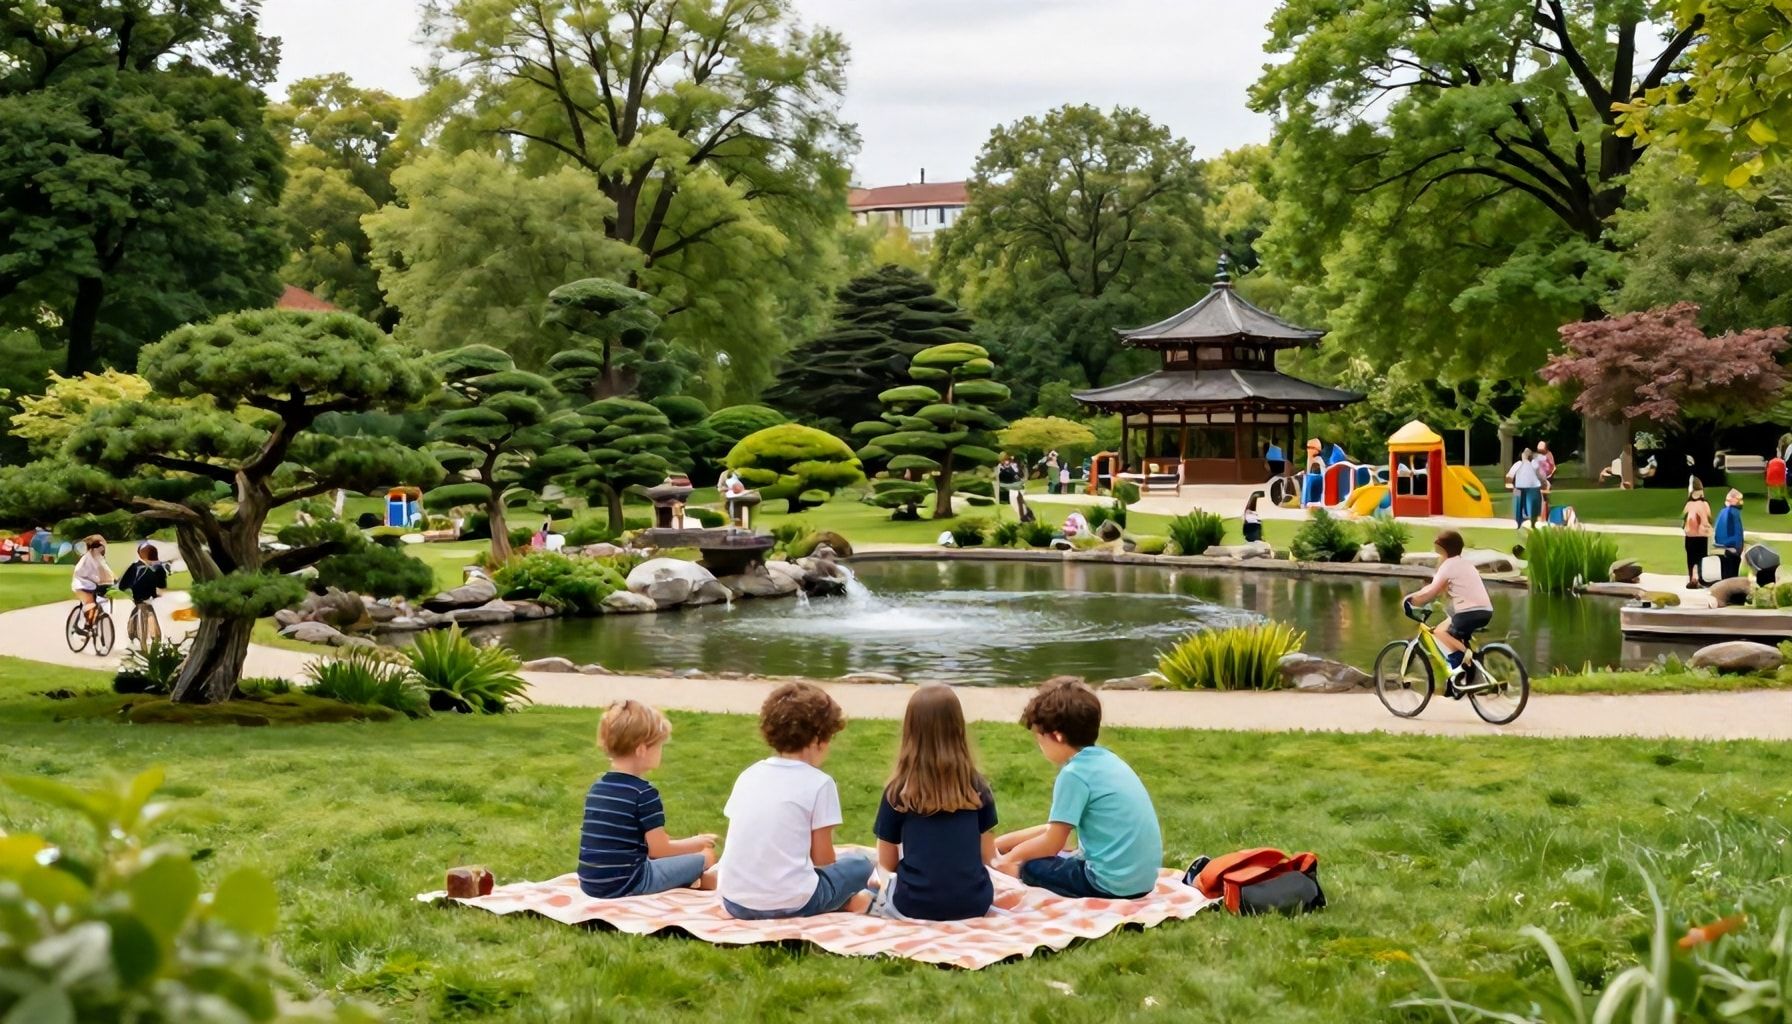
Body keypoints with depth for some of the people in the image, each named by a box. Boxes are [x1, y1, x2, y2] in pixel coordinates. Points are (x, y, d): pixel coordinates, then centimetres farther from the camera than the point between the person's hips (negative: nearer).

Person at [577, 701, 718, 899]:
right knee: (705, 857, 3)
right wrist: (697, 843, 6)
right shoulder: (644, 793, -15)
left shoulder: (597, 788, 8)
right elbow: (660, 849, -13)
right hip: (626, 884, -8)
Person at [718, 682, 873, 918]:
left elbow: (742, 843, 13)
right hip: (790, 905, -4)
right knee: (859, 864, 21)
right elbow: (823, 859, 0)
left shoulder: (748, 775, 10)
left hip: (735, 902, 4)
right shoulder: (819, 783, -5)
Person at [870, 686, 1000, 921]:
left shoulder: (899, 791, -6)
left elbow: (887, 862, 2)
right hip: (973, 905, 1)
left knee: (876, 890, 30)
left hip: (914, 907, -1)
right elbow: (987, 855, 7)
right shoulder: (977, 787, -1)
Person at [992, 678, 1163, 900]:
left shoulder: (1074, 774, -15)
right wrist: (997, 844, 22)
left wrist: (1009, 858, 8)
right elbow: (1057, 828, 18)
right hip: (1143, 878, 9)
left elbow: (1052, 843, -8)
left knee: (1032, 868, 6)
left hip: (1113, 884, -9)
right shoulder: (1103, 759, 11)